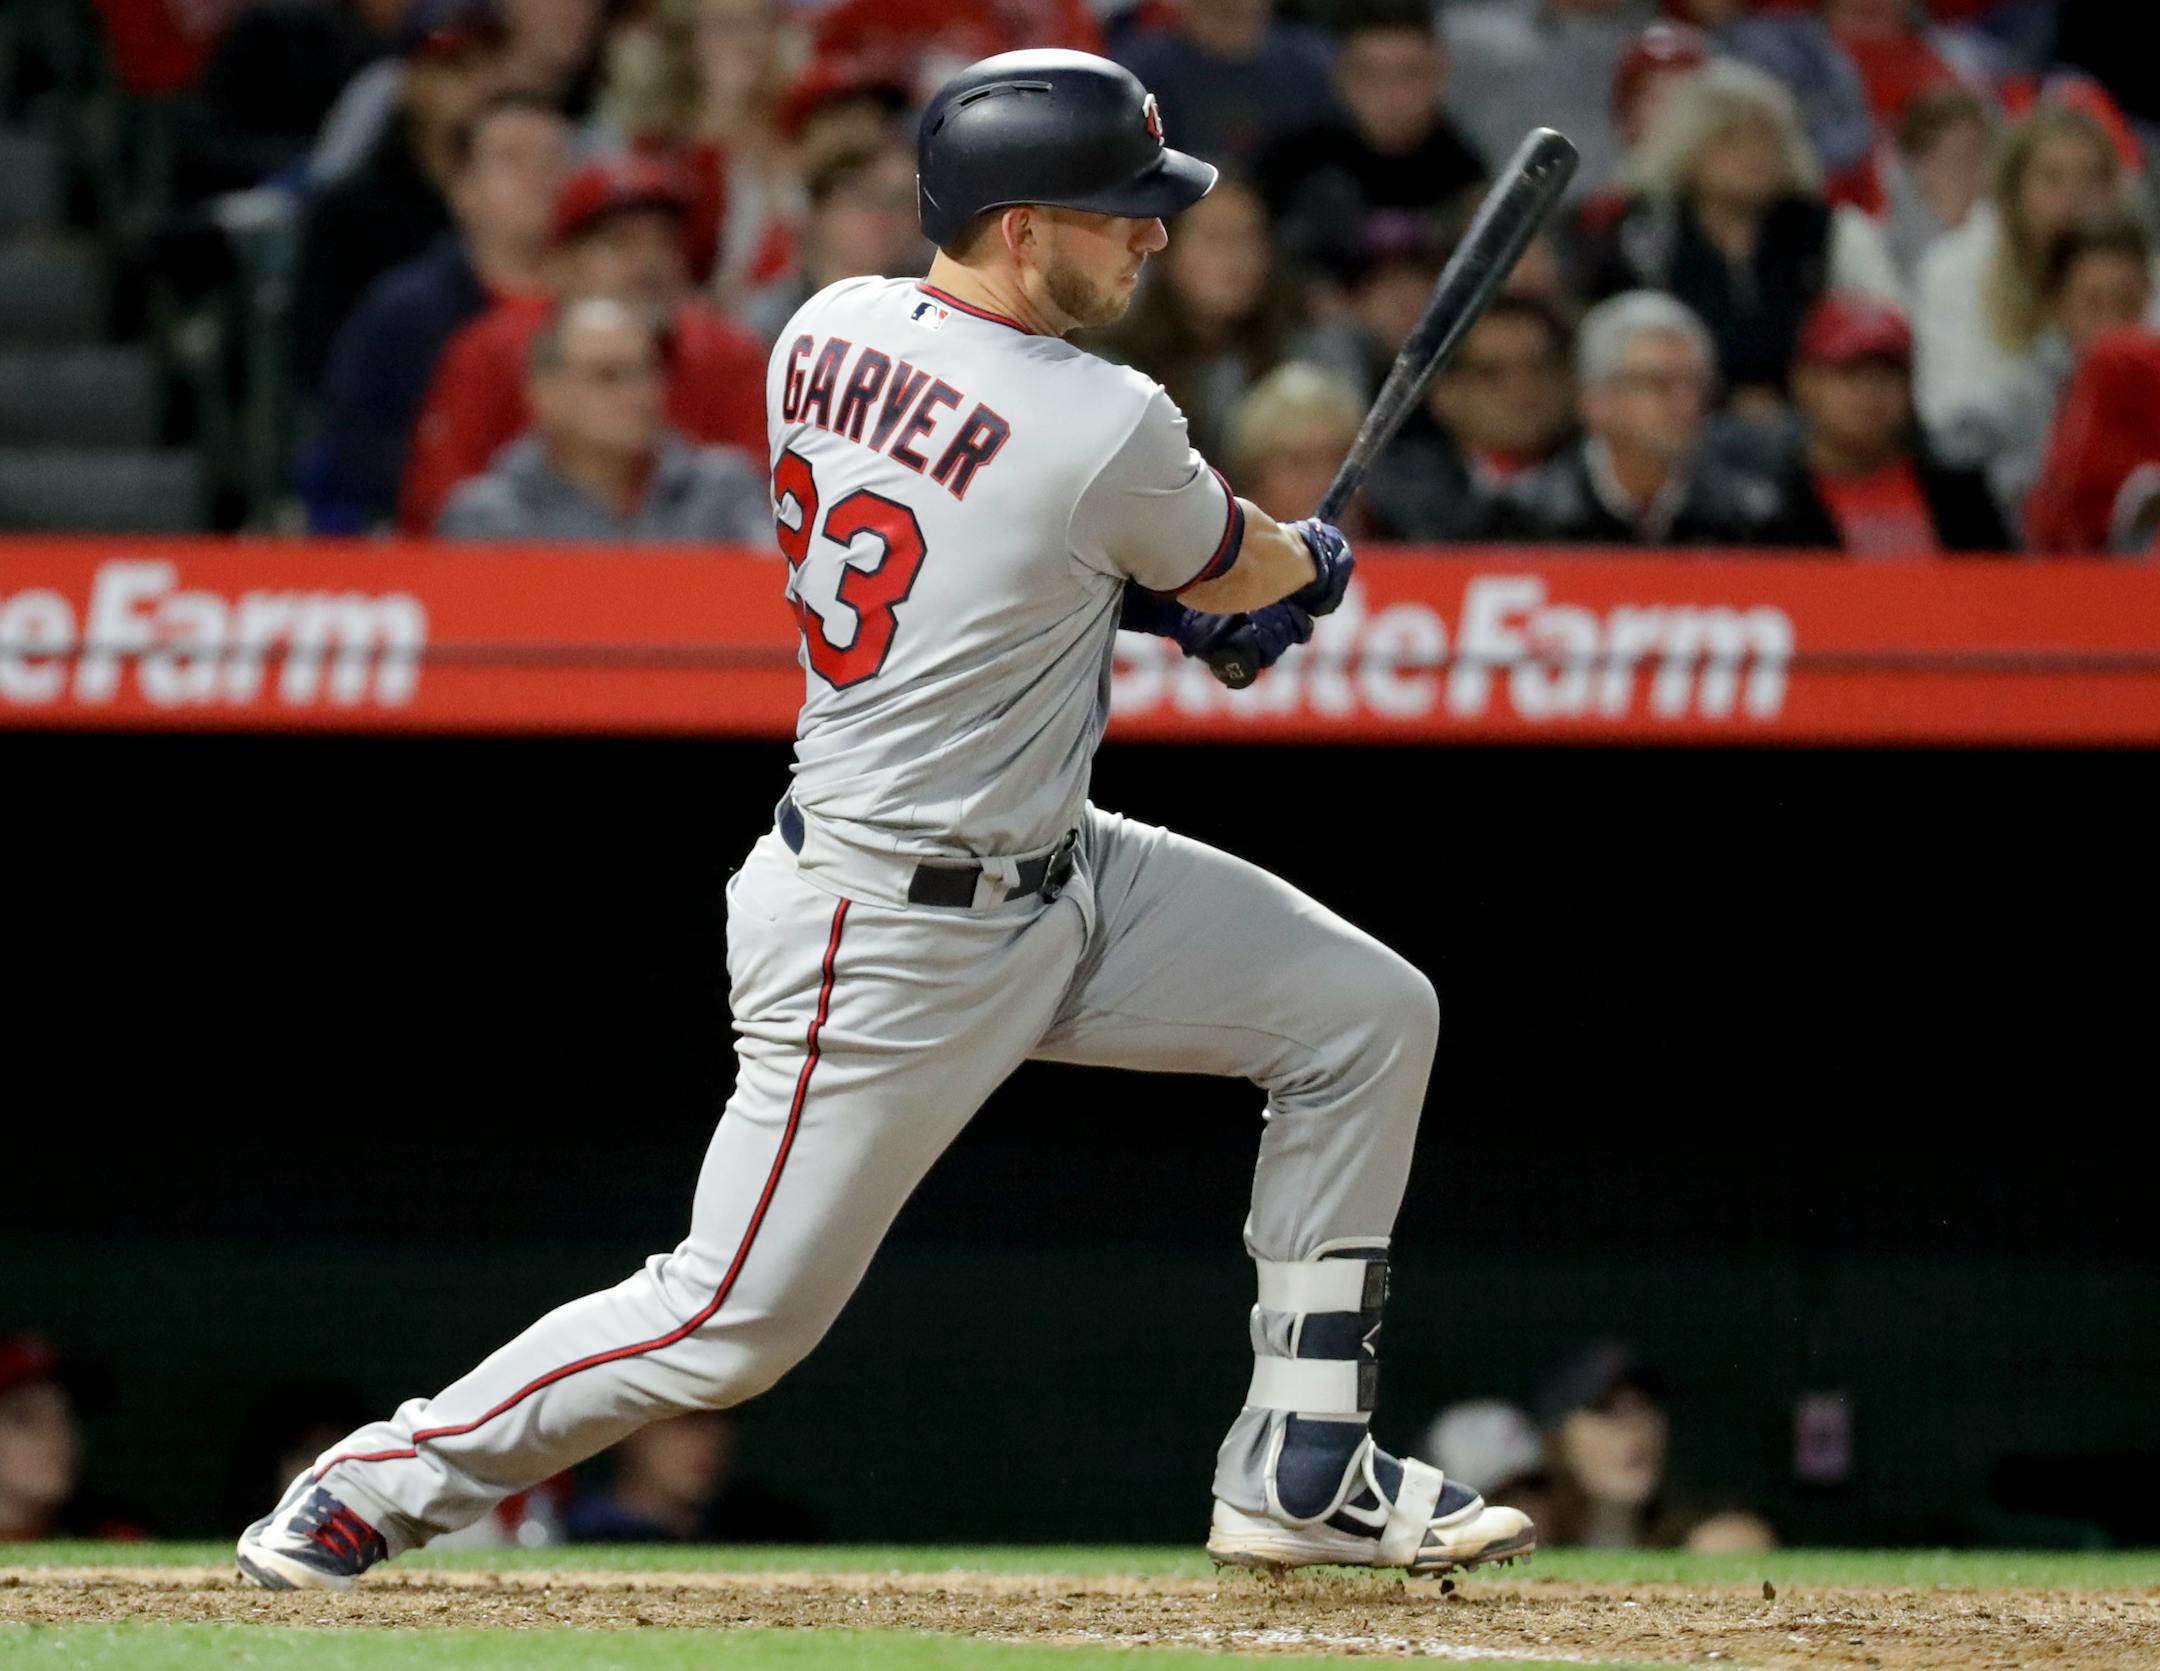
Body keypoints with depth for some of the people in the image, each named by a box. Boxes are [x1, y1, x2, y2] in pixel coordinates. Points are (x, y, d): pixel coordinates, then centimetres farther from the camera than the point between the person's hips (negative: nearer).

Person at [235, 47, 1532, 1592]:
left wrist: (1162, 597, 12)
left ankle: (1300, 1473, 15)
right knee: (735, 1323, 0)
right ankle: (379, 1482, 17)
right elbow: (1241, 575, -3)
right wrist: (1308, 563, 20)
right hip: (892, 941, -9)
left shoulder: (827, 334, -2)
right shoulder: (1104, 432, -25)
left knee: (1370, 1016, 9)